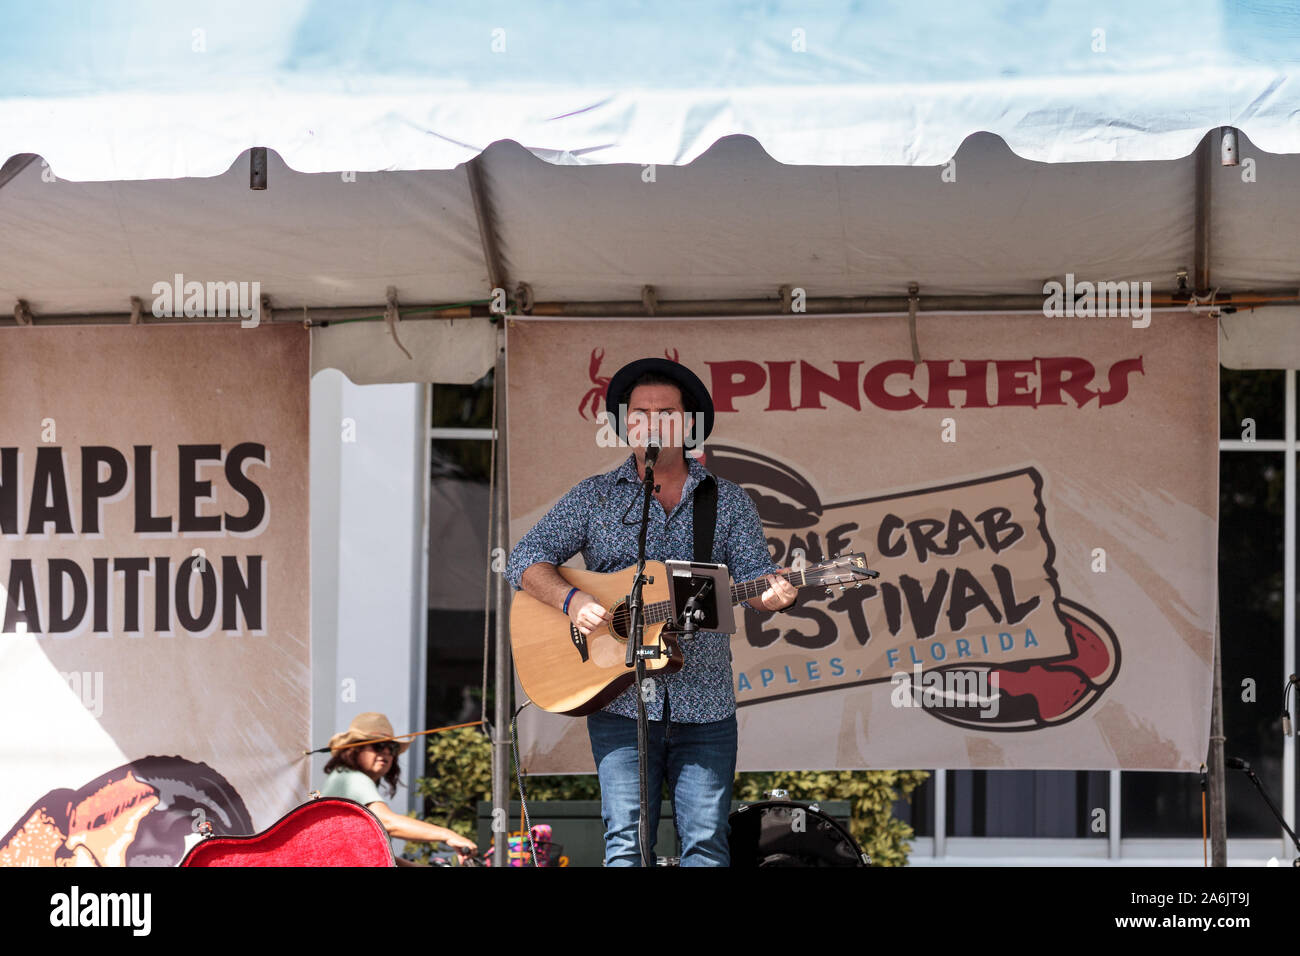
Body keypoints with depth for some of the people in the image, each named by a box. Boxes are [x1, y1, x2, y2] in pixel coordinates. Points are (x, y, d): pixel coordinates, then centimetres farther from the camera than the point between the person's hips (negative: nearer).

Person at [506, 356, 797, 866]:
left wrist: (770, 593, -21)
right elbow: (525, 560, 5)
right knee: (626, 841, -7)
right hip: (620, 701, -1)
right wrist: (573, 600, -14)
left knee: (707, 843, -3)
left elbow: (752, 572, 4)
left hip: (705, 705, 1)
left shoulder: (729, 501, 12)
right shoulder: (595, 496, 9)